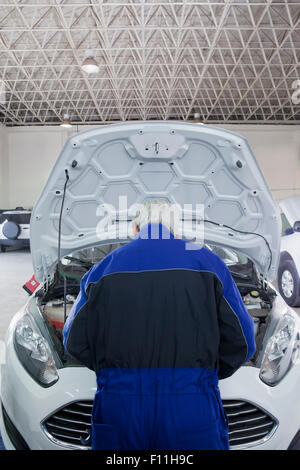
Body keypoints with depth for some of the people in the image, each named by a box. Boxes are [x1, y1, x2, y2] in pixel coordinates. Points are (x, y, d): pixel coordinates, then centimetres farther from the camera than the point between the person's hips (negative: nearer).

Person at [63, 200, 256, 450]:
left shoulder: (104, 268, 4)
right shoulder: (208, 262, 1)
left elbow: (75, 342, 7)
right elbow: (242, 341, 2)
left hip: (117, 409, 2)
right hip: (192, 410, -1)